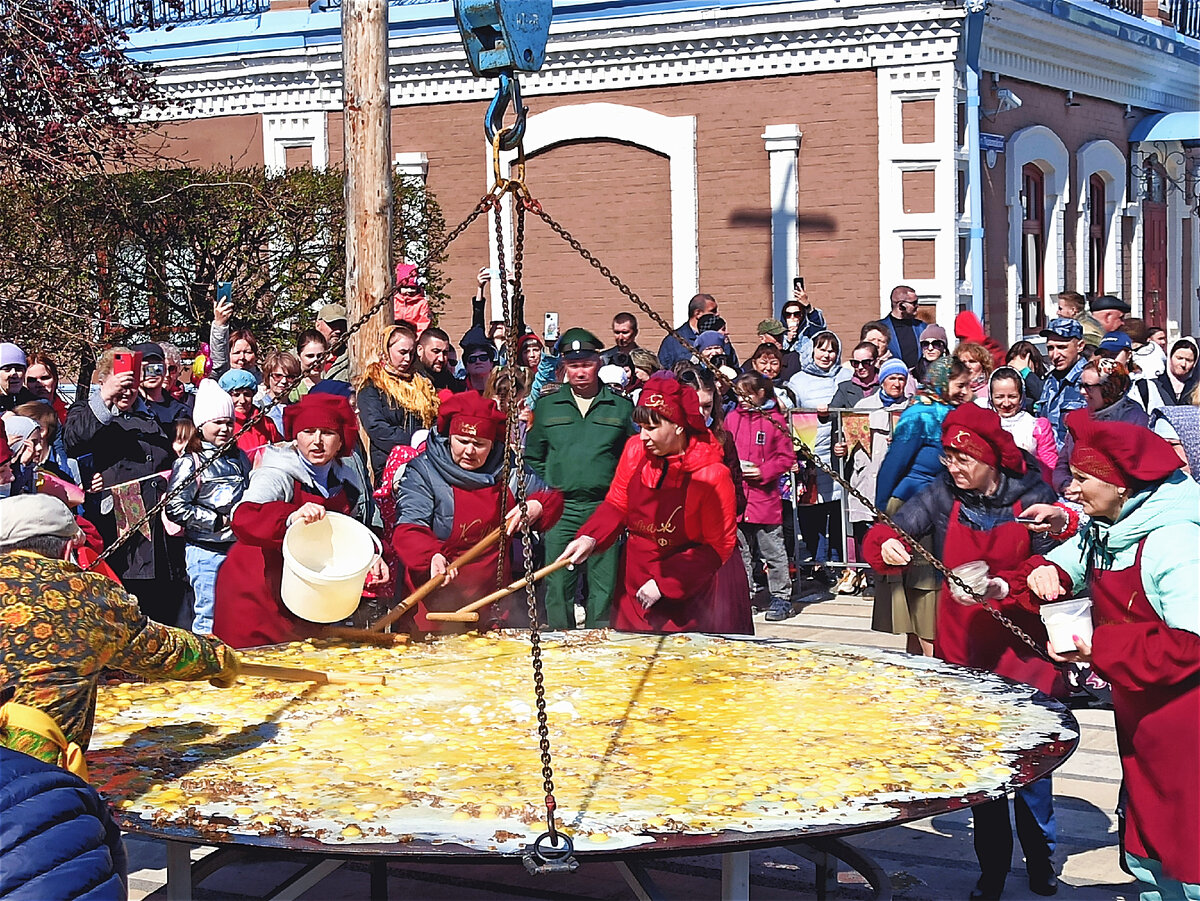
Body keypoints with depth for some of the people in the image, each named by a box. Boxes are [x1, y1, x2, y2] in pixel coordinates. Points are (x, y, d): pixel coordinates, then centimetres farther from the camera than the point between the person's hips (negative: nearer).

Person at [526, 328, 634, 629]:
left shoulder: (621, 407, 8)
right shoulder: (546, 405, 11)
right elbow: (533, 457, 15)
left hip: (606, 509, -1)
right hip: (560, 511, 1)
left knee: (603, 588, 0)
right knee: (558, 587, 0)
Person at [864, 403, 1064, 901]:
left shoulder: (1032, 497, -8)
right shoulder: (943, 495, -5)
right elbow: (888, 532, -11)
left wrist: (1003, 585, -24)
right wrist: (886, 546, -33)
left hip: (1023, 646, -1)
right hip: (964, 649, 1)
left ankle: (1040, 859, 26)